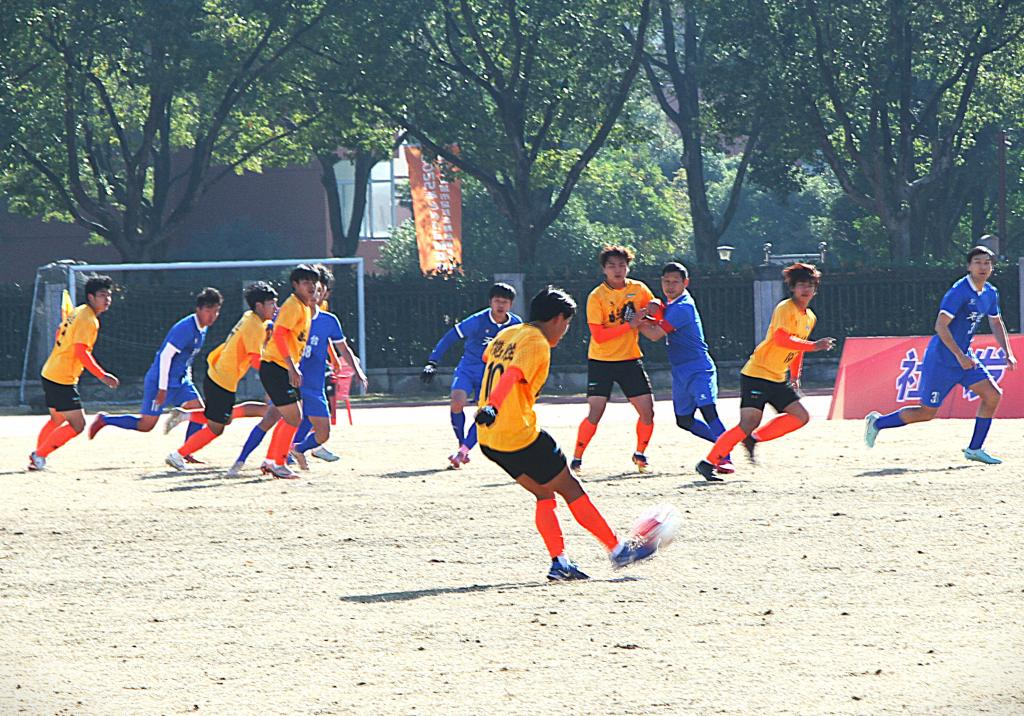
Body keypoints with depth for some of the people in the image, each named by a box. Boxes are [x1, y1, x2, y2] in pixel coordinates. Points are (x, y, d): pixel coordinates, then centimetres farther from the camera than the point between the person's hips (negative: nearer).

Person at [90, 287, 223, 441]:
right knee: (146, 425, -3)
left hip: (180, 382, 9)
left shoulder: (202, 330, 7)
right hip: (159, 381, -9)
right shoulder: (185, 328, -22)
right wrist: (163, 388, -23)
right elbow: (166, 355, -23)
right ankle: (104, 420, 14)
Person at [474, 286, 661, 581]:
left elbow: (487, 358, 34)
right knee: (571, 489, 4)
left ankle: (559, 562, 11)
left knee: (545, 493, 18)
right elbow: (513, 375, -30)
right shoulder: (537, 344, -13)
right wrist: (492, 407, -44)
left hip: (490, 441, 9)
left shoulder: (506, 335, 13)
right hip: (521, 437, -9)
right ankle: (618, 550, 13)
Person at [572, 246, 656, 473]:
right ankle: (577, 459, 0)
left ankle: (640, 454, 20)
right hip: (601, 361, -4)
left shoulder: (639, 290, 0)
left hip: (630, 359, 4)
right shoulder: (596, 297, -12)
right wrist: (629, 326, -23)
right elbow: (598, 336, -19)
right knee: (595, 414, -12)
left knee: (647, 411, -1)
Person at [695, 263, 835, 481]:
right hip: (756, 374, -9)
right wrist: (814, 346, -30)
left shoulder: (810, 318, 14)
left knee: (800, 416, 0)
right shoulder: (785, 309, -14)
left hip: (777, 380, 9)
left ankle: (753, 439, 7)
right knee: (749, 423, -17)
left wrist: (795, 377, 27)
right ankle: (709, 462, -10)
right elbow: (781, 339, -30)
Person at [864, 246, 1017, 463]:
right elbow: (940, 326, -26)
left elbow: (996, 323, 23)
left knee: (993, 395, -5)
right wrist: (960, 356, -28)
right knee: (927, 412, 0)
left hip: (964, 358, 8)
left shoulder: (990, 294, 6)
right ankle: (877, 422, 20)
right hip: (941, 361, -8)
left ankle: (974, 449, 5)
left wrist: (1007, 353, 13)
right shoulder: (959, 292, -21)